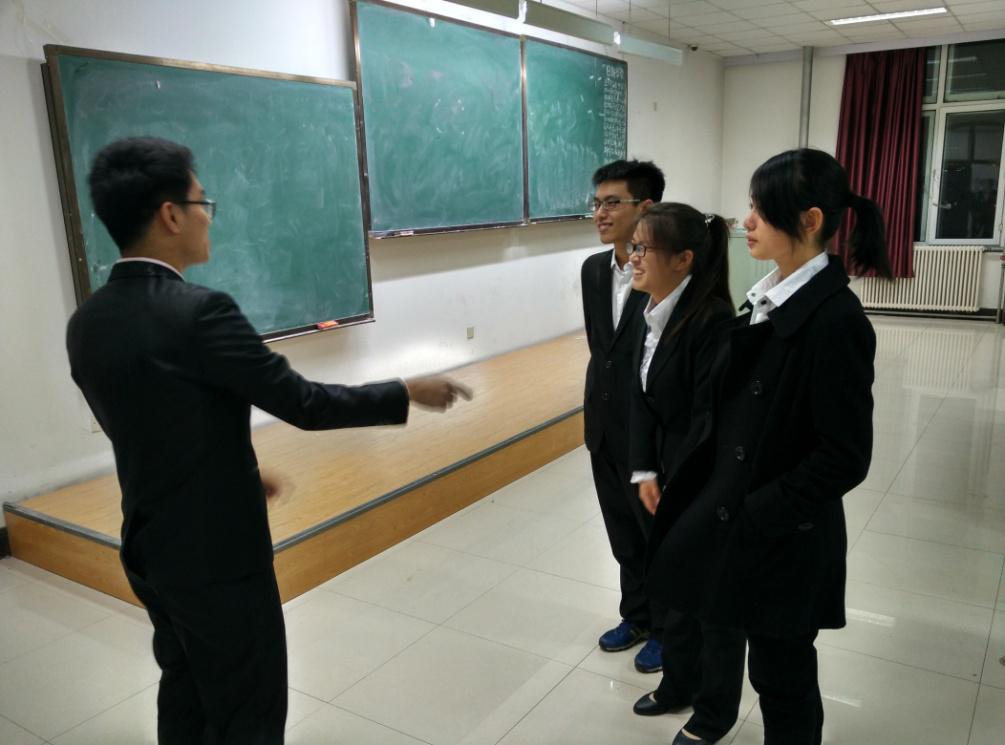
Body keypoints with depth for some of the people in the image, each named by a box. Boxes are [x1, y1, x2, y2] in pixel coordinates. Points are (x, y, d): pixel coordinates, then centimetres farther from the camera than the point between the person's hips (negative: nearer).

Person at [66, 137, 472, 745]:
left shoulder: (87, 323, 2)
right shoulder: (198, 312, -24)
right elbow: (302, 403, -20)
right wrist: (408, 393, -7)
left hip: (150, 547, 8)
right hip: (217, 553, -8)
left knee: (186, 694, 24)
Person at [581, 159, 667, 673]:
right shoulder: (593, 269, 3)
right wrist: (598, 407, 11)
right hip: (605, 430, 7)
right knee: (624, 537, 22)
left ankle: (667, 628, 37)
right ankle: (636, 616, 43)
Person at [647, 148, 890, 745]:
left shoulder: (835, 318, -22)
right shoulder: (771, 296, 3)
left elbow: (845, 457, -21)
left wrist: (754, 517, -18)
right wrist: (698, 490, 8)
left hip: (777, 537, -8)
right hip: (724, 510, 8)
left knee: (781, 672, 13)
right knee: (714, 635, 26)